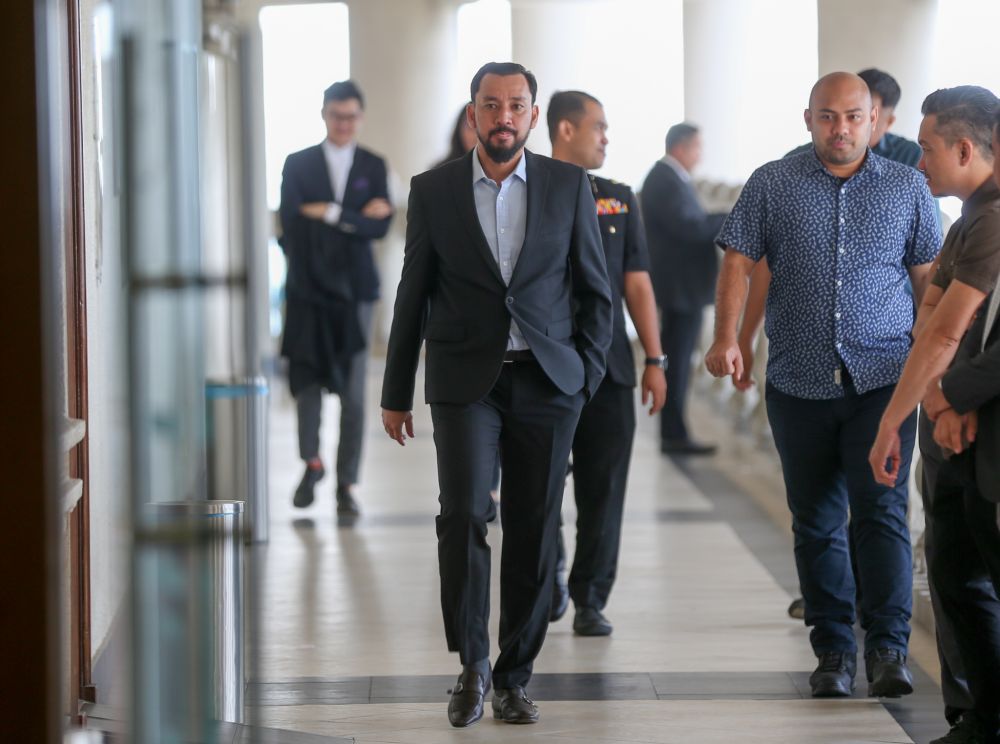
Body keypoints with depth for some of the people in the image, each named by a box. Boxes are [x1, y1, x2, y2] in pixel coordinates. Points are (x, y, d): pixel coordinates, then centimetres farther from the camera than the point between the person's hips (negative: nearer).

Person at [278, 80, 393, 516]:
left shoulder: (373, 166, 8)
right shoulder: (298, 165, 6)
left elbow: (380, 226, -4)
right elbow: (292, 222, -8)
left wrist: (330, 214, -12)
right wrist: (356, 218, -11)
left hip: (354, 288, 0)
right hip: (309, 286, 0)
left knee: (353, 390, -2)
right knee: (306, 381, 3)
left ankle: (346, 484, 3)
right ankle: (312, 461, 24)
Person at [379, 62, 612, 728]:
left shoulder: (569, 186, 4)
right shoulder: (434, 190, 3)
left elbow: (596, 290, 9)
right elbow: (413, 294, 8)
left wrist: (587, 376, 0)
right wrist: (396, 393, 10)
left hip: (547, 383, 1)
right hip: (465, 380, -1)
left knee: (535, 531, 3)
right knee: (464, 514, -16)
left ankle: (514, 676, 14)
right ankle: (472, 663, 0)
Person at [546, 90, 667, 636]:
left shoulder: (619, 200, 12)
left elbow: (636, 283, 12)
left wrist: (655, 360, 7)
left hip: (609, 368, 3)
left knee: (604, 489, 0)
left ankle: (590, 599, 8)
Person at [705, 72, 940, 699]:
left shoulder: (908, 187, 7)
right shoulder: (772, 186, 6)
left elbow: (930, 276, 10)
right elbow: (739, 262, 3)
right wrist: (727, 339, -10)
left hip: (882, 379, -1)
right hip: (799, 382, 1)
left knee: (883, 510, -12)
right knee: (816, 522, 7)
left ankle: (889, 649, -9)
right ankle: (834, 651, 15)